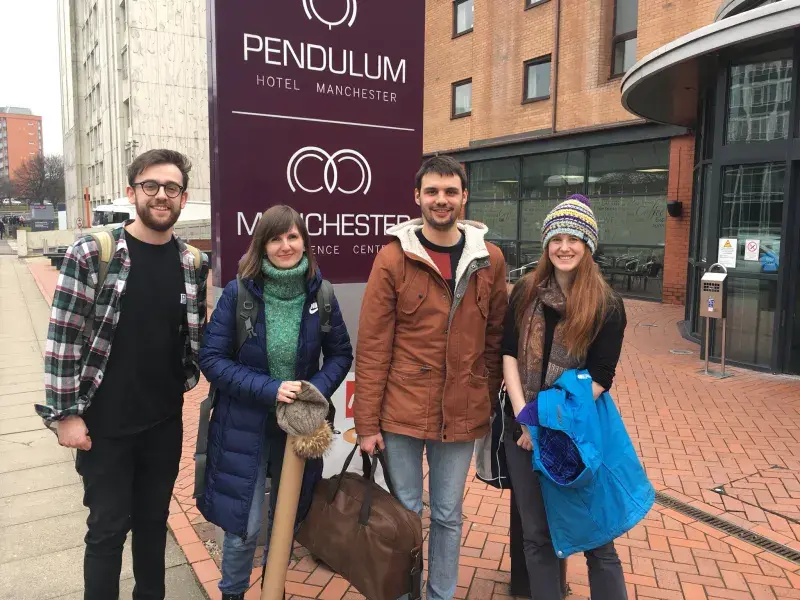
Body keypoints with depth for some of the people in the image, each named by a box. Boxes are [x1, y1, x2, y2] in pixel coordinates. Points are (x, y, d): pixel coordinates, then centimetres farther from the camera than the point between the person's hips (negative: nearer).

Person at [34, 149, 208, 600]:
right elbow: (63, 337, -10)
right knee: (108, 527, 11)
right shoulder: (91, 253, -11)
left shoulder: (194, 263, 0)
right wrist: (65, 413, -10)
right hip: (104, 423, -3)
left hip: (165, 421, 4)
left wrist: (187, 381, 5)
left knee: (154, 520, 19)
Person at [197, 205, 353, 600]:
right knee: (244, 524, 4)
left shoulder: (319, 292, -6)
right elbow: (212, 359, -12)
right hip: (245, 425, -2)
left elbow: (341, 353, 2)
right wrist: (268, 389, -22)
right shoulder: (239, 292, -13)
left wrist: (318, 389, -16)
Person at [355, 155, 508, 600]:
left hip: (462, 413, 2)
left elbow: (495, 340, 8)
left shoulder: (490, 260, 2)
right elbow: (372, 346, -7)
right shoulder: (393, 259, -6)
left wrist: (490, 402, 8)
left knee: (448, 516, 17)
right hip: (402, 412, -2)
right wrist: (367, 422, -8)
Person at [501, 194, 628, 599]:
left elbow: (600, 377, -9)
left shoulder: (607, 306, -6)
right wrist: (523, 415, -11)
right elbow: (509, 354, 0)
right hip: (522, 429, 3)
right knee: (536, 535, 14)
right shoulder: (526, 292, 2)